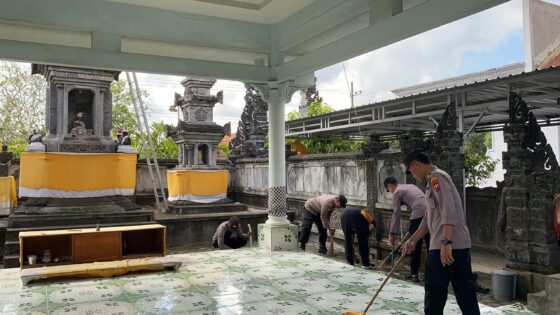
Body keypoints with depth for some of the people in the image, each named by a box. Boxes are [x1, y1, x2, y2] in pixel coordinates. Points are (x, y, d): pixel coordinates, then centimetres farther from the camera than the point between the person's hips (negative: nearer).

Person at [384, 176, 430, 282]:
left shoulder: (397, 192, 7)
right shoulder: (411, 186, 29)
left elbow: (396, 214, 3)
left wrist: (392, 233, 7)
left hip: (418, 214, -7)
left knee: (416, 245, 5)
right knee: (430, 244, 12)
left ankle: (414, 273, 11)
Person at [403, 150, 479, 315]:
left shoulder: (436, 177, -9)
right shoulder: (434, 180, 22)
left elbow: (448, 211, -22)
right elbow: (428, 219, 26)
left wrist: (446, 243, -27)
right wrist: (413, 241, 25)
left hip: (447, 247, -10)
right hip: (461, 245, 10)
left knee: (434, 292, 0)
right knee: (465, 292, 11)